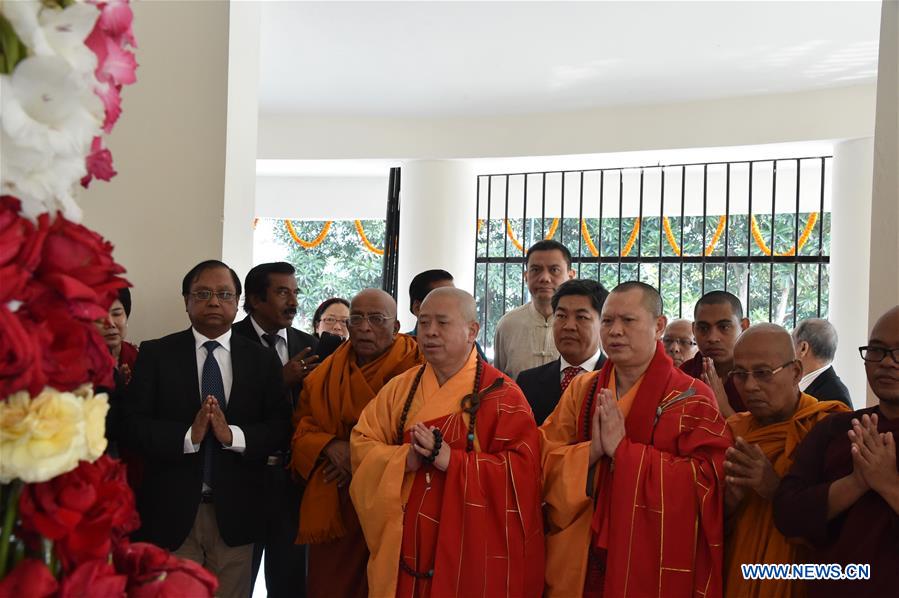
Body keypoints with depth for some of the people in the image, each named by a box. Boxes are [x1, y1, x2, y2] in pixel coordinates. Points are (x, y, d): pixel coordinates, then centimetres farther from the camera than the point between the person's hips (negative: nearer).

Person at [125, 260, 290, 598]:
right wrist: (188, 436, -21)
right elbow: (135, 425, -6)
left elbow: (280, 427, -2)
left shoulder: (263, 360, 5)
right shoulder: (155, 354, 1)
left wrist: (234, 436, -19)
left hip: (235, 513, 1)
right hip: (171, 511, -1)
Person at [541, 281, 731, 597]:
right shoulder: (581, 389, 5)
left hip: (652, 565, -4)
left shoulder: (693, 399, -7)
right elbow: (542, 461, 1)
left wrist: (623, 450, -19)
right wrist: (590, 452, -18)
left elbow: (705, 481, -17)